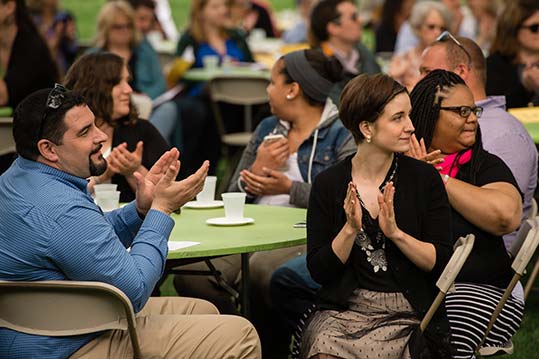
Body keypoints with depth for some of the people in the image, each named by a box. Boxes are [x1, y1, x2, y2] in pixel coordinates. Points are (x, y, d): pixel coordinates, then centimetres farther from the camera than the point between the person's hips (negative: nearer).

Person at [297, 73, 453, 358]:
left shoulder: (425, 178, 1)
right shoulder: (328, 184, 2)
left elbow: (442, 262, -2)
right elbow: (318, 270, 1)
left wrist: (395, 233, -16)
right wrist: (350, 229, -14)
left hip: (408, 314, -1)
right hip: (344, 311, 1)